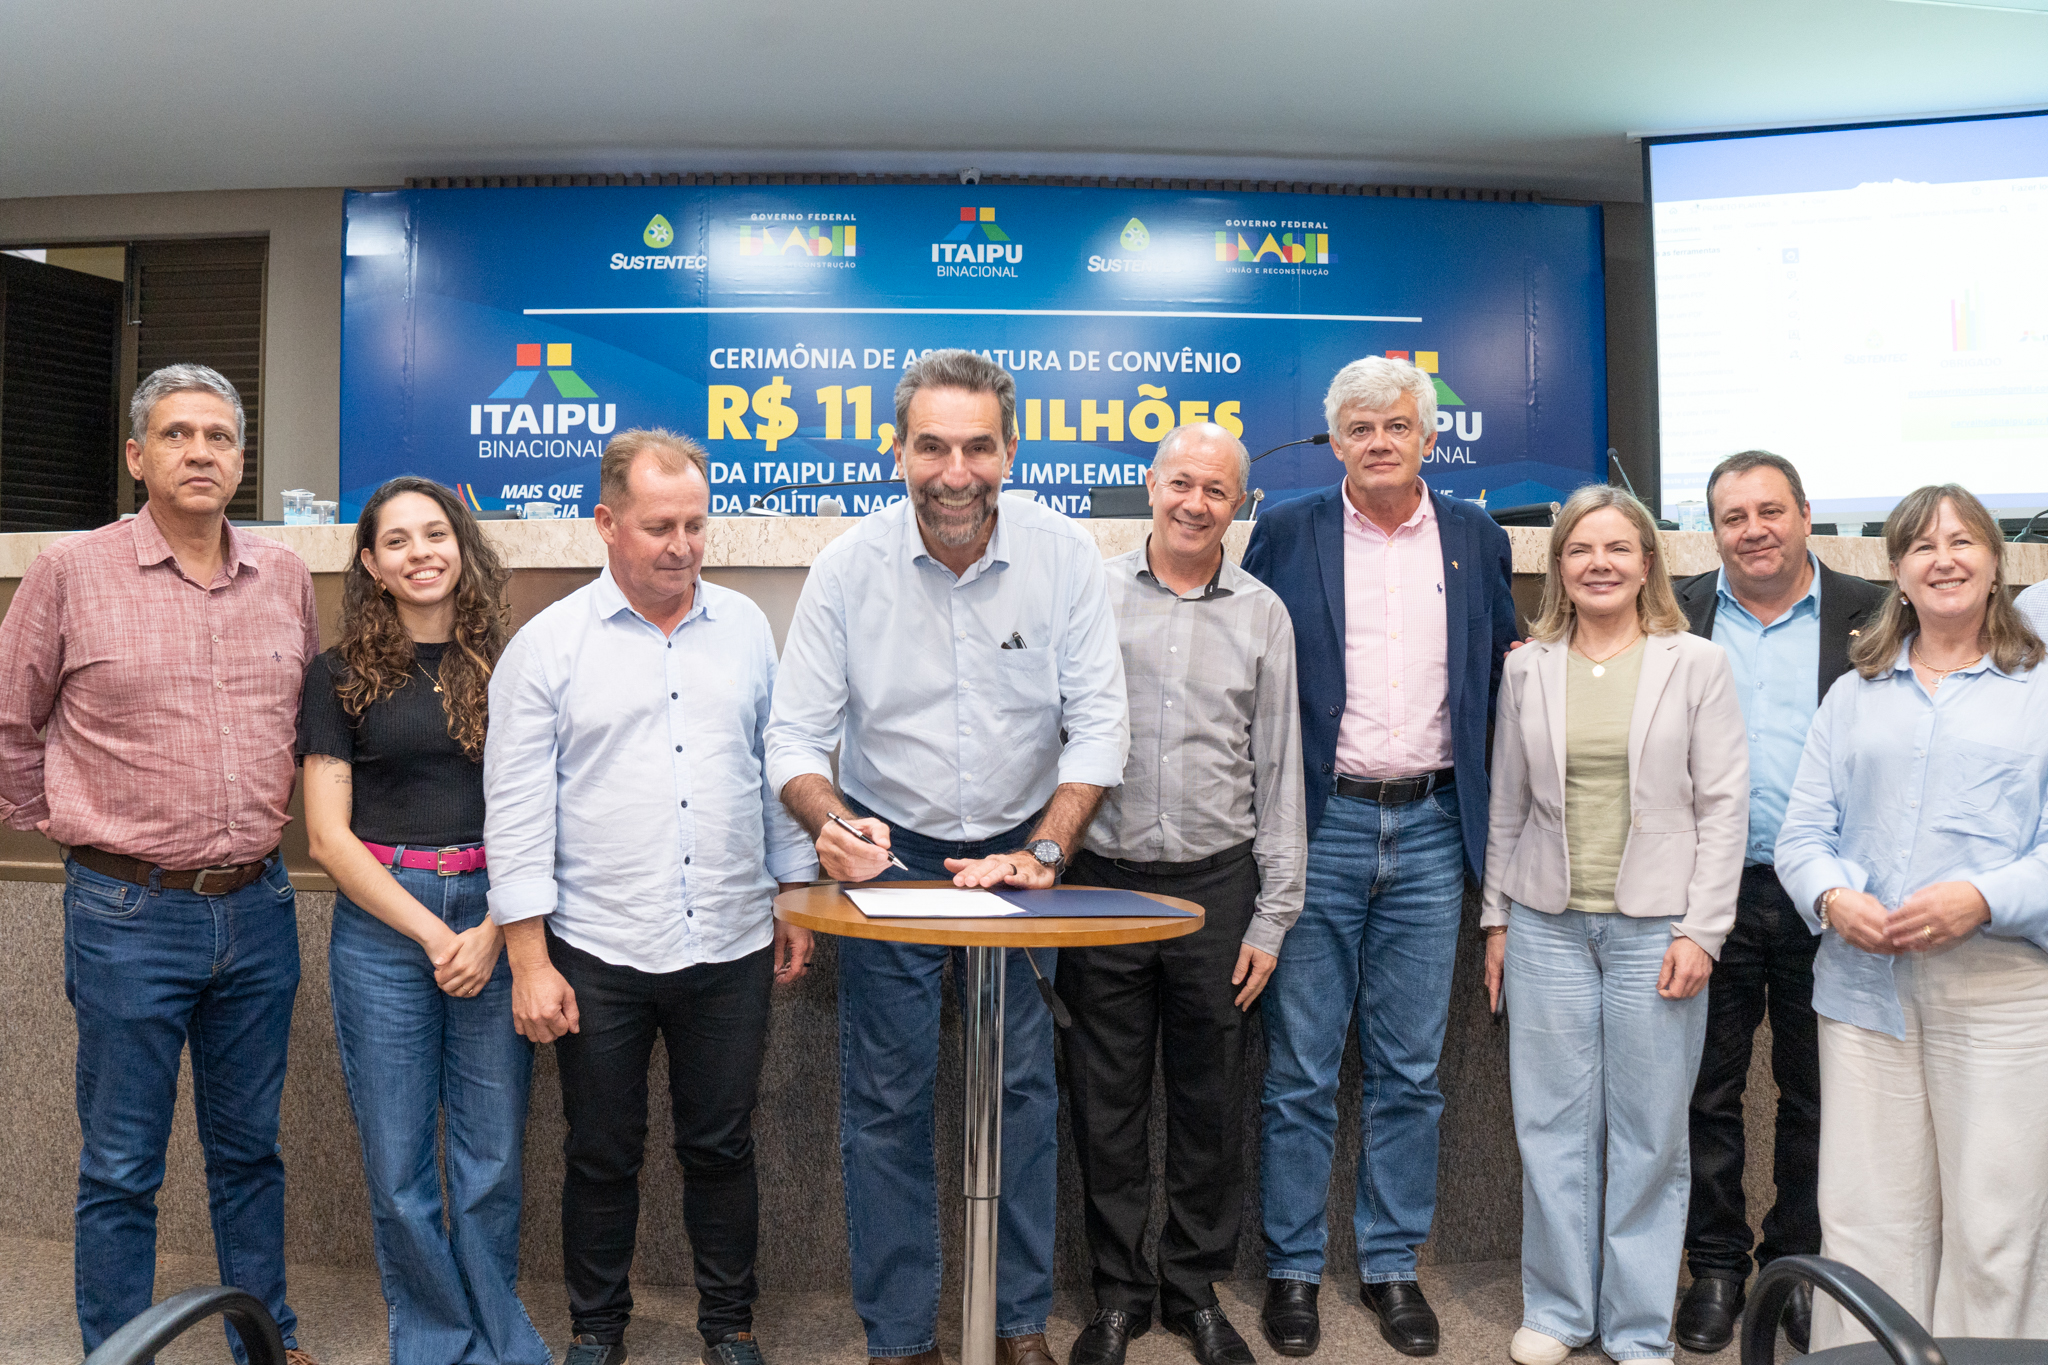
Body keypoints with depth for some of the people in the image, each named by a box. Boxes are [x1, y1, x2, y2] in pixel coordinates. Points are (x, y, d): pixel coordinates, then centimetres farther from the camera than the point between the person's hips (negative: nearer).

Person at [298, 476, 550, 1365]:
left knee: (492, 1158, 6)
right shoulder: (342, 675, 4)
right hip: (383, 921, 0)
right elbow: (329, 835, 0)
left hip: (495, 920, 1)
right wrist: (432, 933, -8)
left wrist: (493, 933, -8)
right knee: (398, 1167, 6)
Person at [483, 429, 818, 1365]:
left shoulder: (745, 628, 5)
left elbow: (778, 769, 12)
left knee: (722, 1147, 13)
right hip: (598, 954, -2)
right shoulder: (548, 646, -4)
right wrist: (529, 961, -8)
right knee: (602, 1155, 13)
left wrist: (795, 899, 9)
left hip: (731, 946, 2)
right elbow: (517, 814, -5)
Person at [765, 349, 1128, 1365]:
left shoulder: (1064, 554, -12)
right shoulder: (848, 566, -12)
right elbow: (796, 733, -9)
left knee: (1026, 1088, 8)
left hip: (1020, 849, 1)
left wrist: (1045, 853, -17)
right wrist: (829, 822, -28)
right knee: (886, 1101, 5)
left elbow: (1098, 723, -8)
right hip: (888, 853, 0)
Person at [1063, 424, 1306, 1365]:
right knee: (1106, 1100, 8)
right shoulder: (1090, 594, 2)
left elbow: (1279, 772, 6)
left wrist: (1273, 916, 3)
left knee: (1210, 1101, 11)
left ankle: (1196, 1287, 29)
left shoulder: (1262, 614, 5)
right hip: (1103, 880, -1)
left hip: (1216, 884, 1)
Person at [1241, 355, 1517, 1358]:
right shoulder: (1286, 533, 3)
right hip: (1318, 828, -2)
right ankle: (1293, 1267, 20)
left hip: (1430, 831, 3)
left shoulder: (1478, 540, 10)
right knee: (1300, 1069, 5)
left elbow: (1499, 678, 19)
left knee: (1410, 1070, 10)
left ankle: (1392, 1264, 25)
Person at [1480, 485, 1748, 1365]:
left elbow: (1724, 804, -2)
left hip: (1656, 926, -2)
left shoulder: (1697, 664, 1)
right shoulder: (1528, 669, 7)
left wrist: (1701, 930, -7)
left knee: (1650, 1135, 6)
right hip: (1547, 924, 2)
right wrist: (1496, 919, 8)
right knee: (1553, 1125, 7)